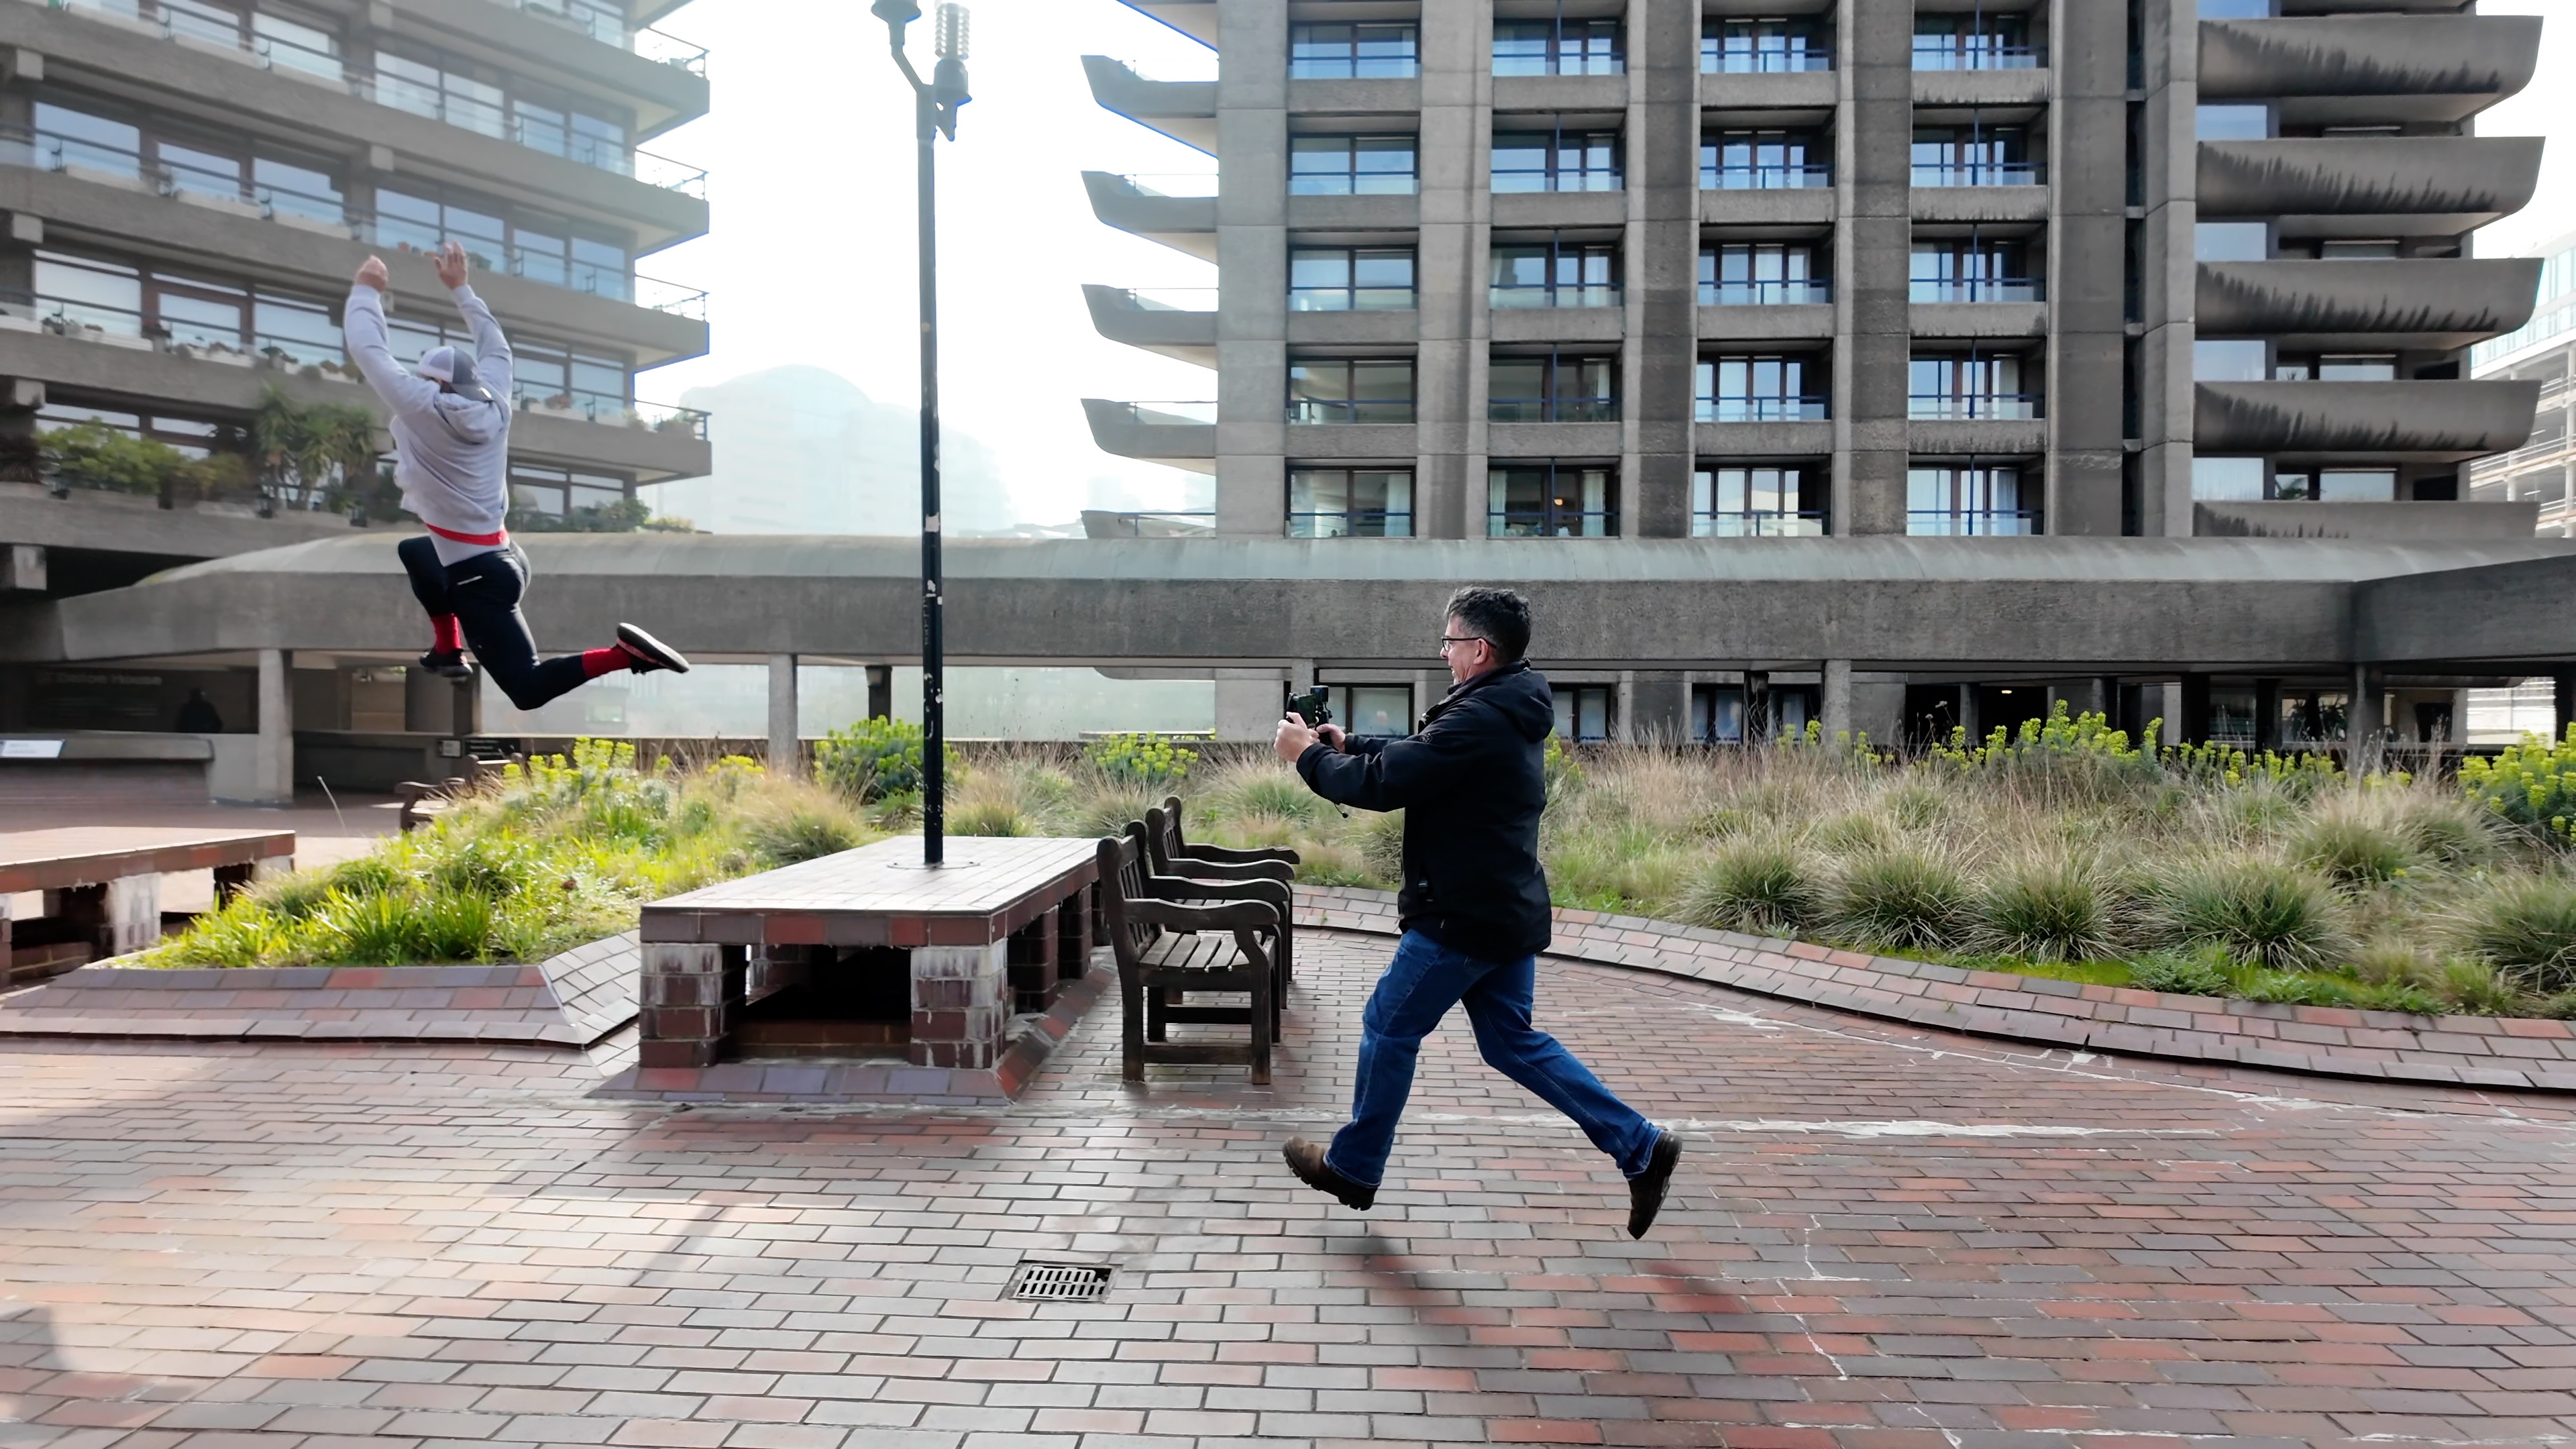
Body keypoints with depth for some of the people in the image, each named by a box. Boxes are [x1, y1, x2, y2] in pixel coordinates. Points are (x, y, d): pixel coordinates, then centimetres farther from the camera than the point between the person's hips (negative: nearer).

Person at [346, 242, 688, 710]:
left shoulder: (424, 410, -13)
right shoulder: (496, 406, 1)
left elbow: (367, 349, -6)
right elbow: (494, 346, 18)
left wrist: (366, 290, 9)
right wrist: (459, 287, 25)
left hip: (480, 577, -8)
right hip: (503, 558, 8)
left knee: (528, 689, -7)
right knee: (413, 550, 34)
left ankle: (624, 654, -24)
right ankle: (449, 652, 31)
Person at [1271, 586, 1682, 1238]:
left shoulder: (1479, 721, -22)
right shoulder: (1513, 712, 11)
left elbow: (1383, 785, -22)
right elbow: (1418, 759, 20)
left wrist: (1309, 756, -6)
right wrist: (1347, 746, 13)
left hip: (1463, 916, -10)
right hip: (1509, 911, 10)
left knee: (1388, 1030, 7)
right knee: (1513, 1043, 16)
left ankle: (1352, 1167, 24)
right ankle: (1640, 1148, 14)